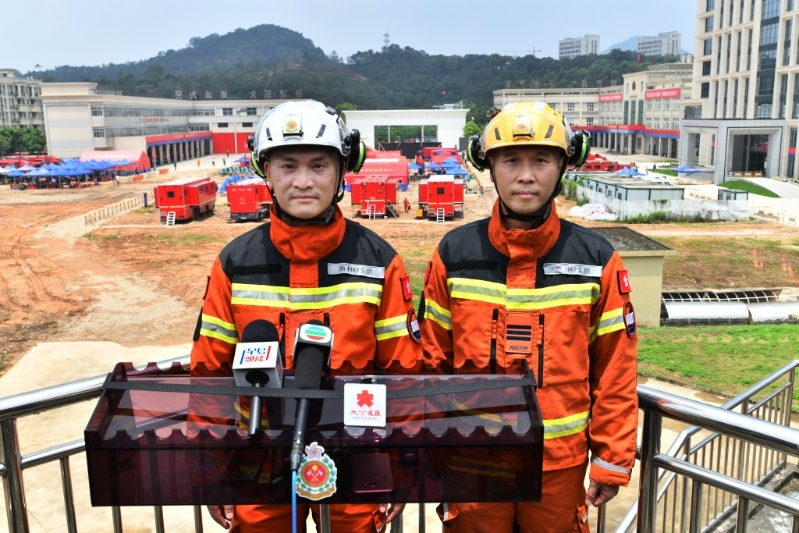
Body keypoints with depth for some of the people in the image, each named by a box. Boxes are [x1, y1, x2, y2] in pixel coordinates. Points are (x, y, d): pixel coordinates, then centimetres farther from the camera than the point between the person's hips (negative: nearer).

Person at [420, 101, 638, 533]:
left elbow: (614, 369, -1)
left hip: (560, 463, 0)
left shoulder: (596, 259, -6)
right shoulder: (454, 254, -6)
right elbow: (431, 361, 1)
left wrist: (612, 459, 1)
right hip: (471, 460, 0)